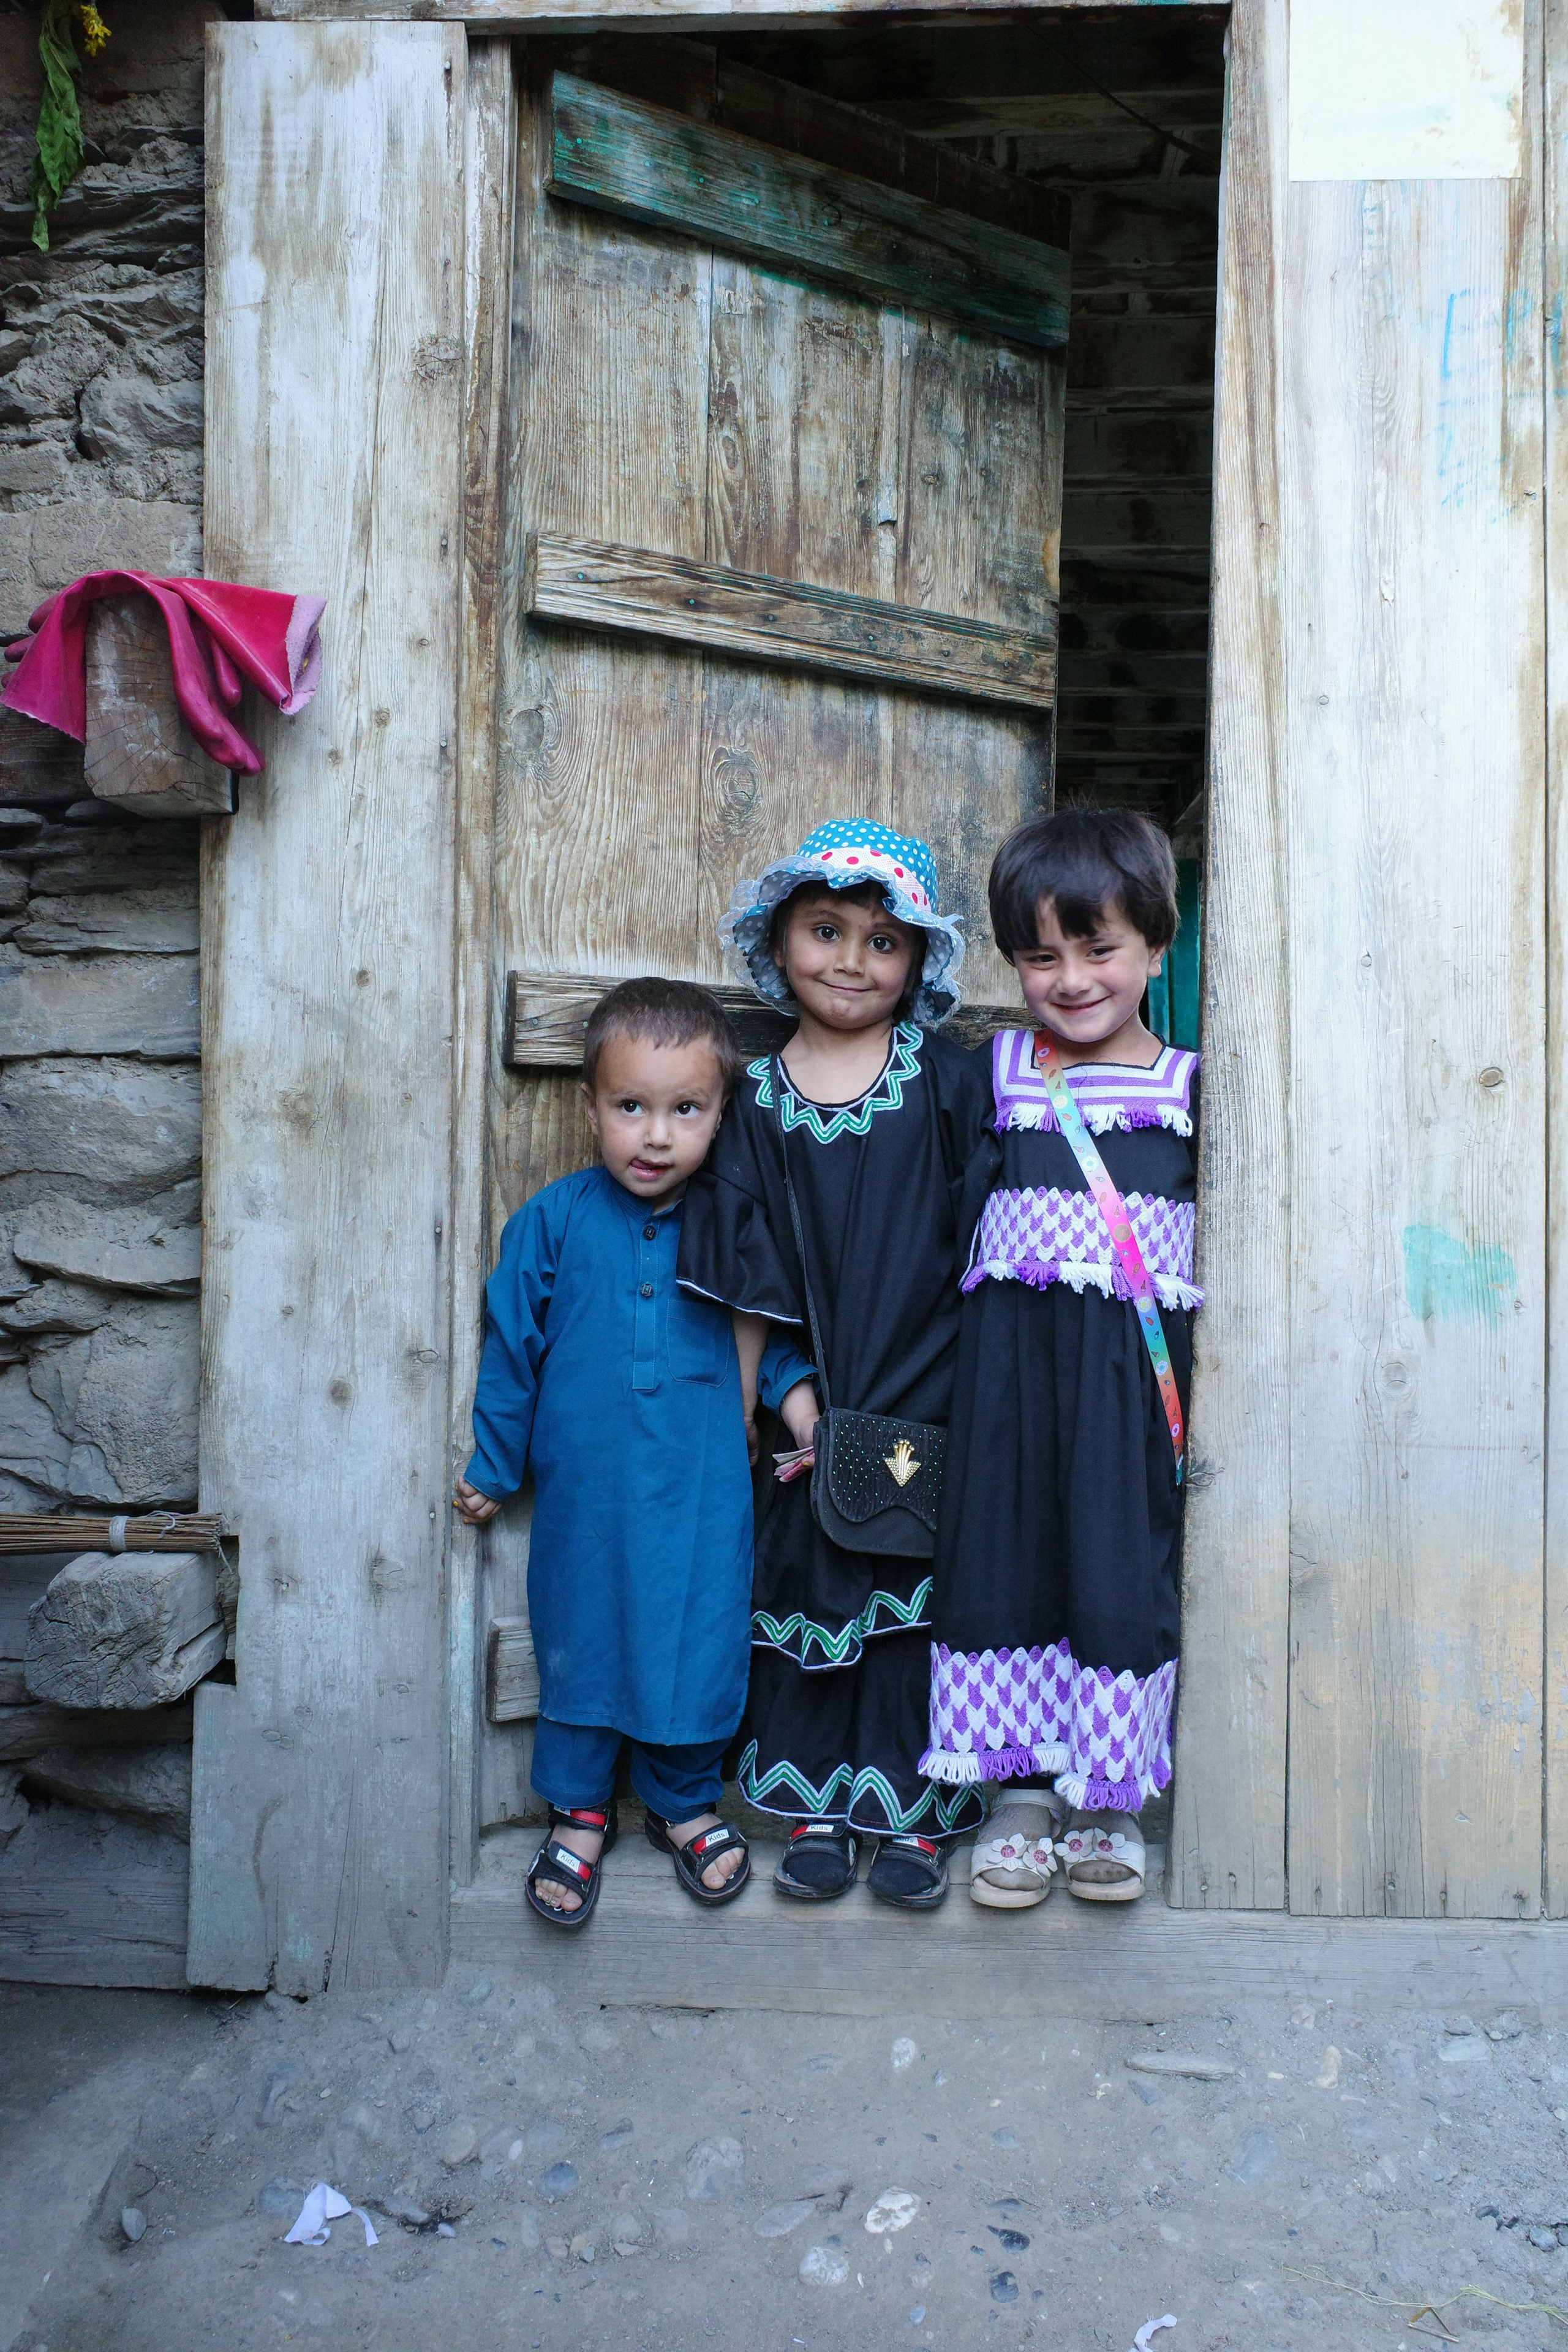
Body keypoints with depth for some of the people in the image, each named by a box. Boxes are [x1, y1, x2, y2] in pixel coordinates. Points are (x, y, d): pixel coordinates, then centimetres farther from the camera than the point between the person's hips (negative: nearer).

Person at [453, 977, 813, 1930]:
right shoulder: (552, 1222, -7)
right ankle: (580, 1809, 37)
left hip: (706, 1494, 0)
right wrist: (493, 1466, 8)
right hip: (584, 1494, 0)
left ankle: (685, 1800, 37)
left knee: (699, 1647, 11)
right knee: (579, 1646, 14)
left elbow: (779, 1334, 8)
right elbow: (512, 1345, 2)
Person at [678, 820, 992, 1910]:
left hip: (930, 1399, -1)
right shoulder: (762, 1099, 0)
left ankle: (913, 1813, 23)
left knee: (920, 1593, 6)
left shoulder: (946, 1080, -3)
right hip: (821, 1406, 1)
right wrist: (785, 1395, -3)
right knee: (811, 1582, 10)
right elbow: (751, 1285, 2)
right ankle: (818, 1810, 26)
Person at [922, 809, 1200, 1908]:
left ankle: (1110, 1801, 21)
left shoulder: (1190, 1087, 5)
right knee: (1005, 1552, 5)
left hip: (1134, 1364, -1)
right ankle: (1020, 1792, 20)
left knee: (1123, 1561, 4)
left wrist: (1205, 1380, -2)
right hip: (1010, 1354, 1)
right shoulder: (993, 1074, 7)